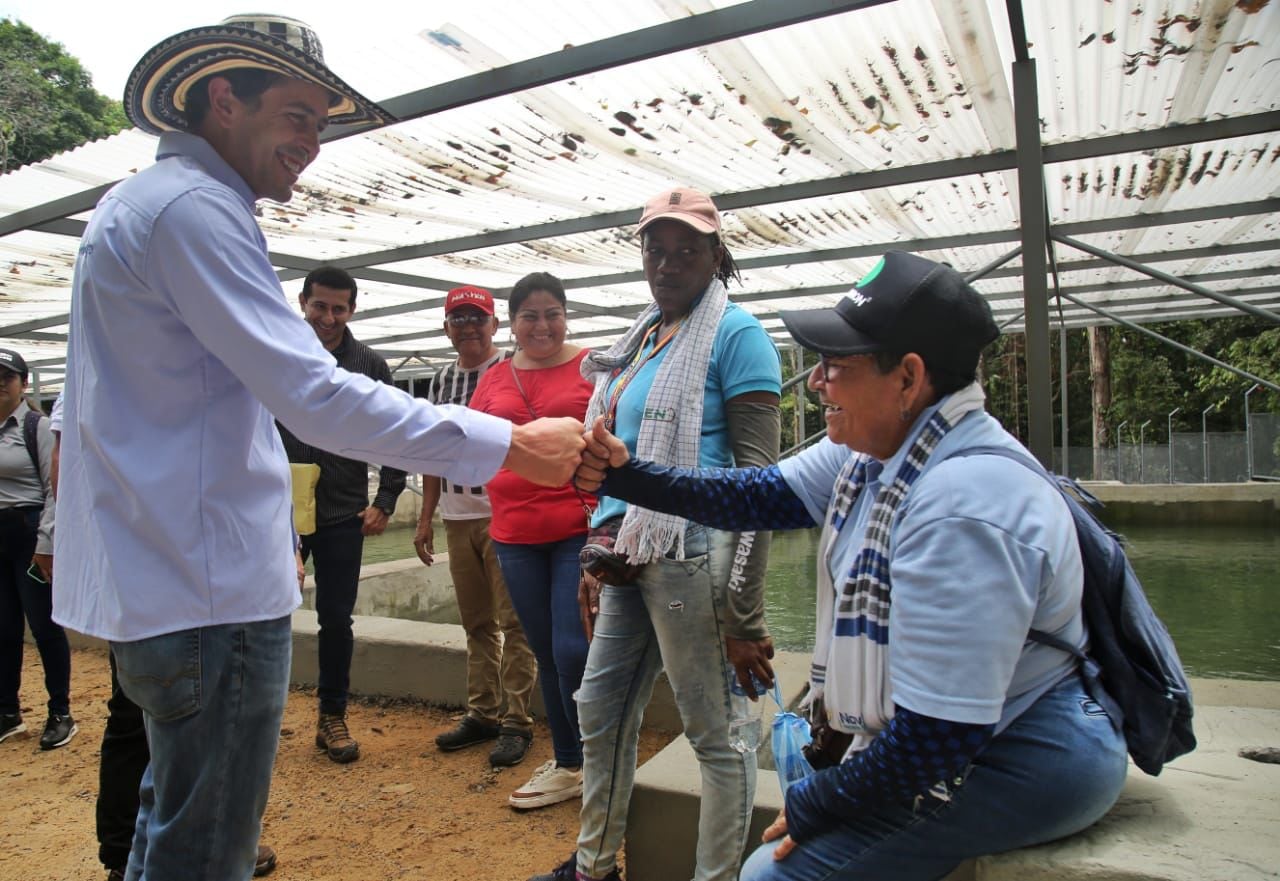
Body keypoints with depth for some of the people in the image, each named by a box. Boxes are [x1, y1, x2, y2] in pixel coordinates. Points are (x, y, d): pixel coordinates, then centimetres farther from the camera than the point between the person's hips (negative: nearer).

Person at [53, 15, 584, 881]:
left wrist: (274, 532, 24)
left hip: (155, 576, 11)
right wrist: (511, 445, -23)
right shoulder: (193, 207, -16)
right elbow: (317, 400, -25)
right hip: (210, 587, -11)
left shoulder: (138, 205, 18)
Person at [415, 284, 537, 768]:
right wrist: (425, 519, 14)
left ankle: (516, 722, 8)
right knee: (476, 623, 13)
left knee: (512, 622, -1)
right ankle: (482, 714, 24)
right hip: (458, 518, 6)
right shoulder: (441, 380, 15)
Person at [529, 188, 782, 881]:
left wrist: (743, 612, -17)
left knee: (717, 734, 4)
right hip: (631, 556, 9)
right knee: (600, 712, 20)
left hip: (695, 557, -9)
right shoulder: (641, 338, 16)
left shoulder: (735, 334, -7)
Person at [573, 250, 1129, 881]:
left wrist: (810, 806, -16)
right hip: (954, 734, 9)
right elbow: (760, 495, 2)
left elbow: (933, 742, -30)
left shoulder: (962, 509, -33)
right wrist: (624, 474, -5)